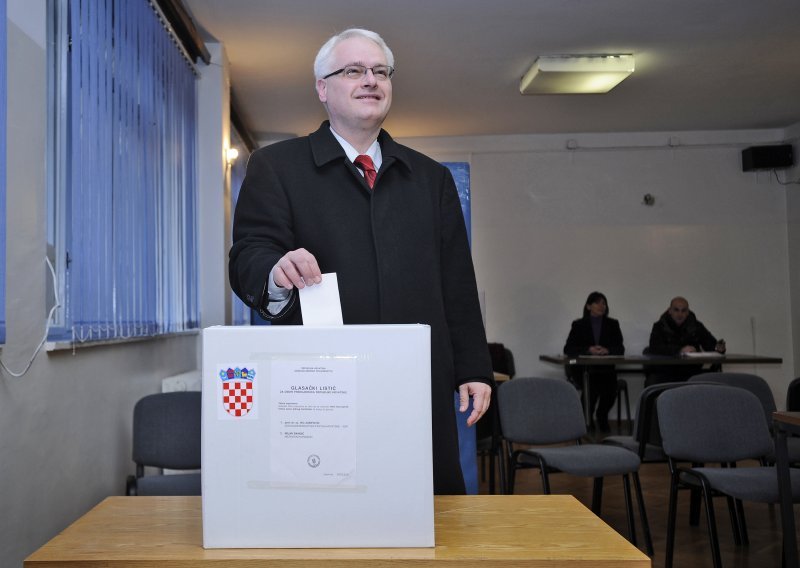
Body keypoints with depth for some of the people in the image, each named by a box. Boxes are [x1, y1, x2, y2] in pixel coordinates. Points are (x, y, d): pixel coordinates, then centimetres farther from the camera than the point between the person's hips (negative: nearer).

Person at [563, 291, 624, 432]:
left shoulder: (613, 324, 13)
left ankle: (602, 417, -1)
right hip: (583, 369, -2)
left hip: (605, 368, 2)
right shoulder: (579, 325, 7)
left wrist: (607, 350, -19)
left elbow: (620, 349, 4)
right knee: (592, 387, -33)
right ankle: (586, 419, -7)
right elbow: (568, 349, -2)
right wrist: (588, 350, -18)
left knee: (611, 387, -31)